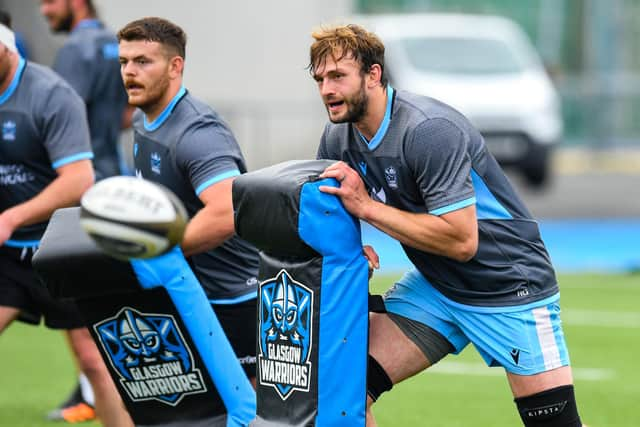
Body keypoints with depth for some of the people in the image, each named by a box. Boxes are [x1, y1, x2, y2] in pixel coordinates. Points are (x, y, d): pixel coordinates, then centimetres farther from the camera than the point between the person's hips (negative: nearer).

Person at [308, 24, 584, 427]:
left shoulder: (428, 129, -27)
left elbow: (462, 240, -30)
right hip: (433, 285, 7)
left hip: (511, 286, -7)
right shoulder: (338, 137, -4)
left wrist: (366, 205, -28)